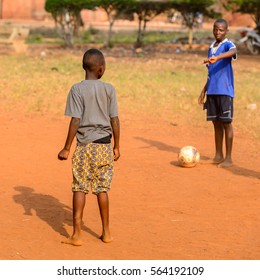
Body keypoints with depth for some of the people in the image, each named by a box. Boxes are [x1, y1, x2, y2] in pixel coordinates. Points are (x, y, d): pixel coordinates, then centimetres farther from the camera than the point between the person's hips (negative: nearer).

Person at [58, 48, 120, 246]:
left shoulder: (77, 90, -7)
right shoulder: (109, 89, 0)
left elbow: (75, 121, -11)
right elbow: (115, 120, 2)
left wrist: (67, 148, -4)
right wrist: (116, 146, 12)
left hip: (84, 146, -2)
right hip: (104, 145, 2)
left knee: (80, 188, 2)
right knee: (102, 188, 10)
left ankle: (77, 234, 0)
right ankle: (106, 232, 17)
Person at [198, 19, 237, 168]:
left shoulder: (228, 44, -5)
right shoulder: (211, 48, 17)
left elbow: (233, 52, -32)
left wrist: (217, 57, -48)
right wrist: (204, 90, 20)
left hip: (225, 91, -6)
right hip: (212, 91, 7)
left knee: (226, 123, -3)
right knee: (216, 123, 10)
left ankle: (228, 158, 2)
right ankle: (218, 155, 18)